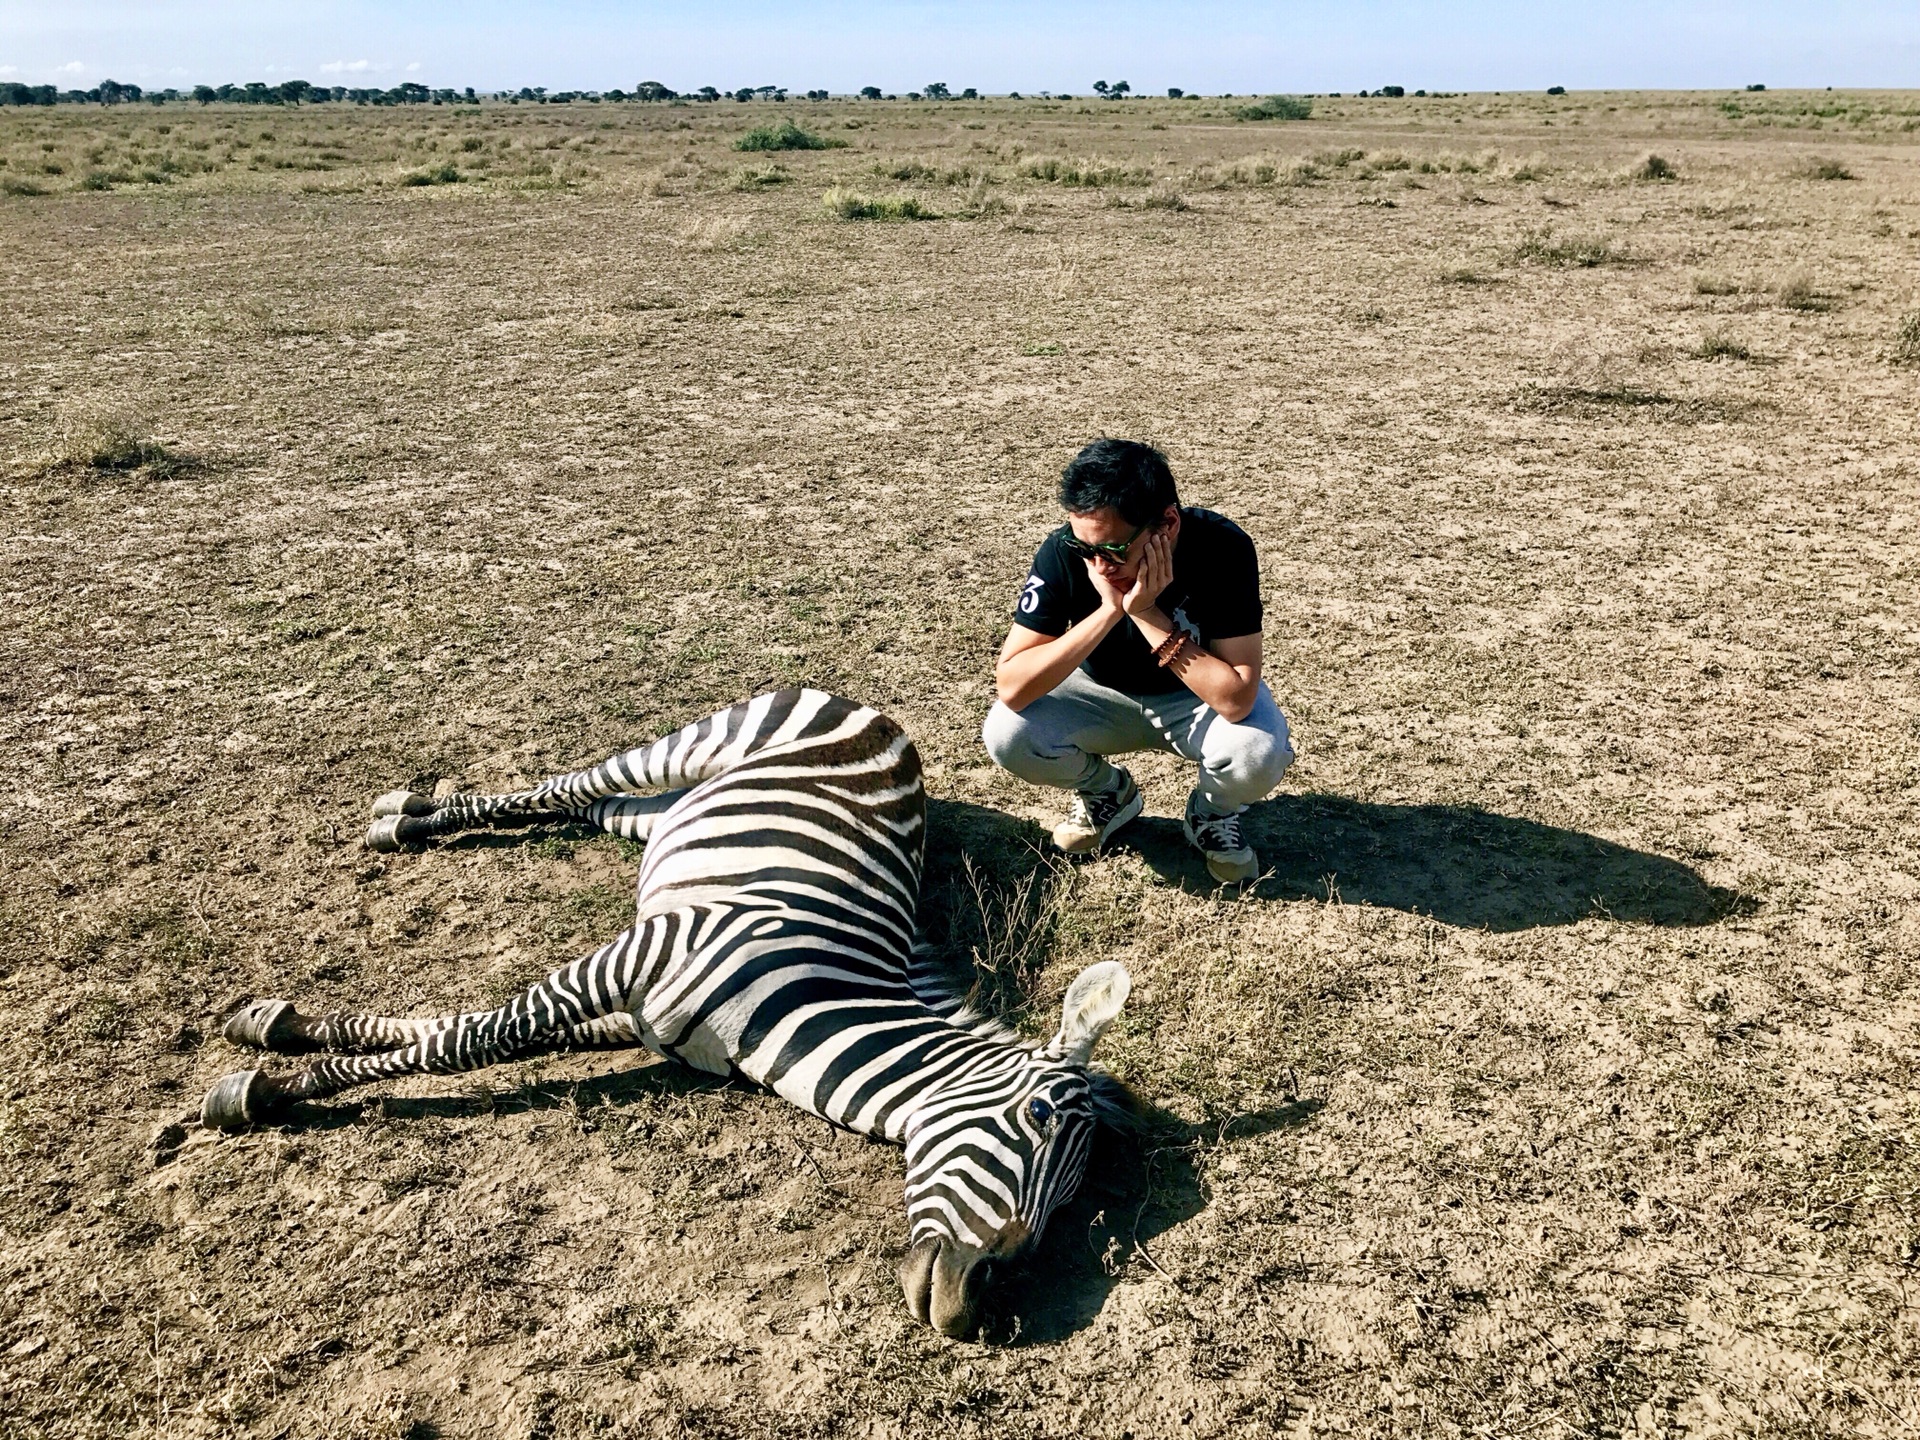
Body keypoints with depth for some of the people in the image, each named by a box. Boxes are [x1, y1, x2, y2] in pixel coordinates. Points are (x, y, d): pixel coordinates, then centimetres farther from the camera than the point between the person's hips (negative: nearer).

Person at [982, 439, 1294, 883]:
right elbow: (1011, 688, -32)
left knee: (1258, 752, -34)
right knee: (1006, 734, -25)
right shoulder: (1064, 552, -27)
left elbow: (1236, 700, -35)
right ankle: (1108, 792, 8)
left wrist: (1148, 614, -38)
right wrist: (1108, 612, -39)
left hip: (1198, 697, -1)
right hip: (1102, 695, 2)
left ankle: (1213, 813, 4)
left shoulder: (1223, 548, -30)